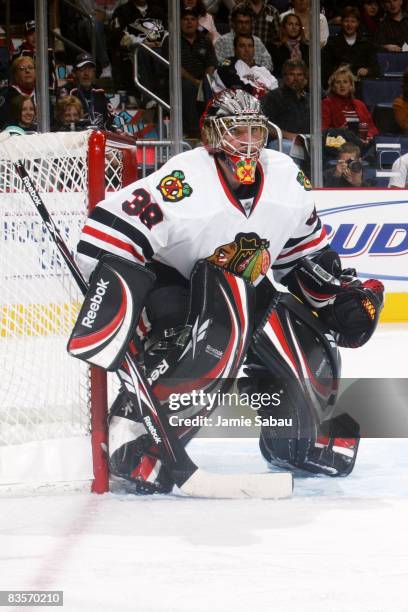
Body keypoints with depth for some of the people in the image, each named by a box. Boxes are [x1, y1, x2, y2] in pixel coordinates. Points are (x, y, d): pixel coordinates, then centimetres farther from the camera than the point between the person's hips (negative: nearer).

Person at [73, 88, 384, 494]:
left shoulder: (286, 177, -6)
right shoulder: (184, 182, -28)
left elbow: (304, 247, 12)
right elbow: (111, 229, -31)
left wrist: (336, 293, 7)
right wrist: (109, 302, -34)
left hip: (242, 288, 7)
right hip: (170, 285, -7)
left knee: (309, 347, 0)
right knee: (212, 345, -36)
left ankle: (294, 438, 27)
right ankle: (135, 437, -29)